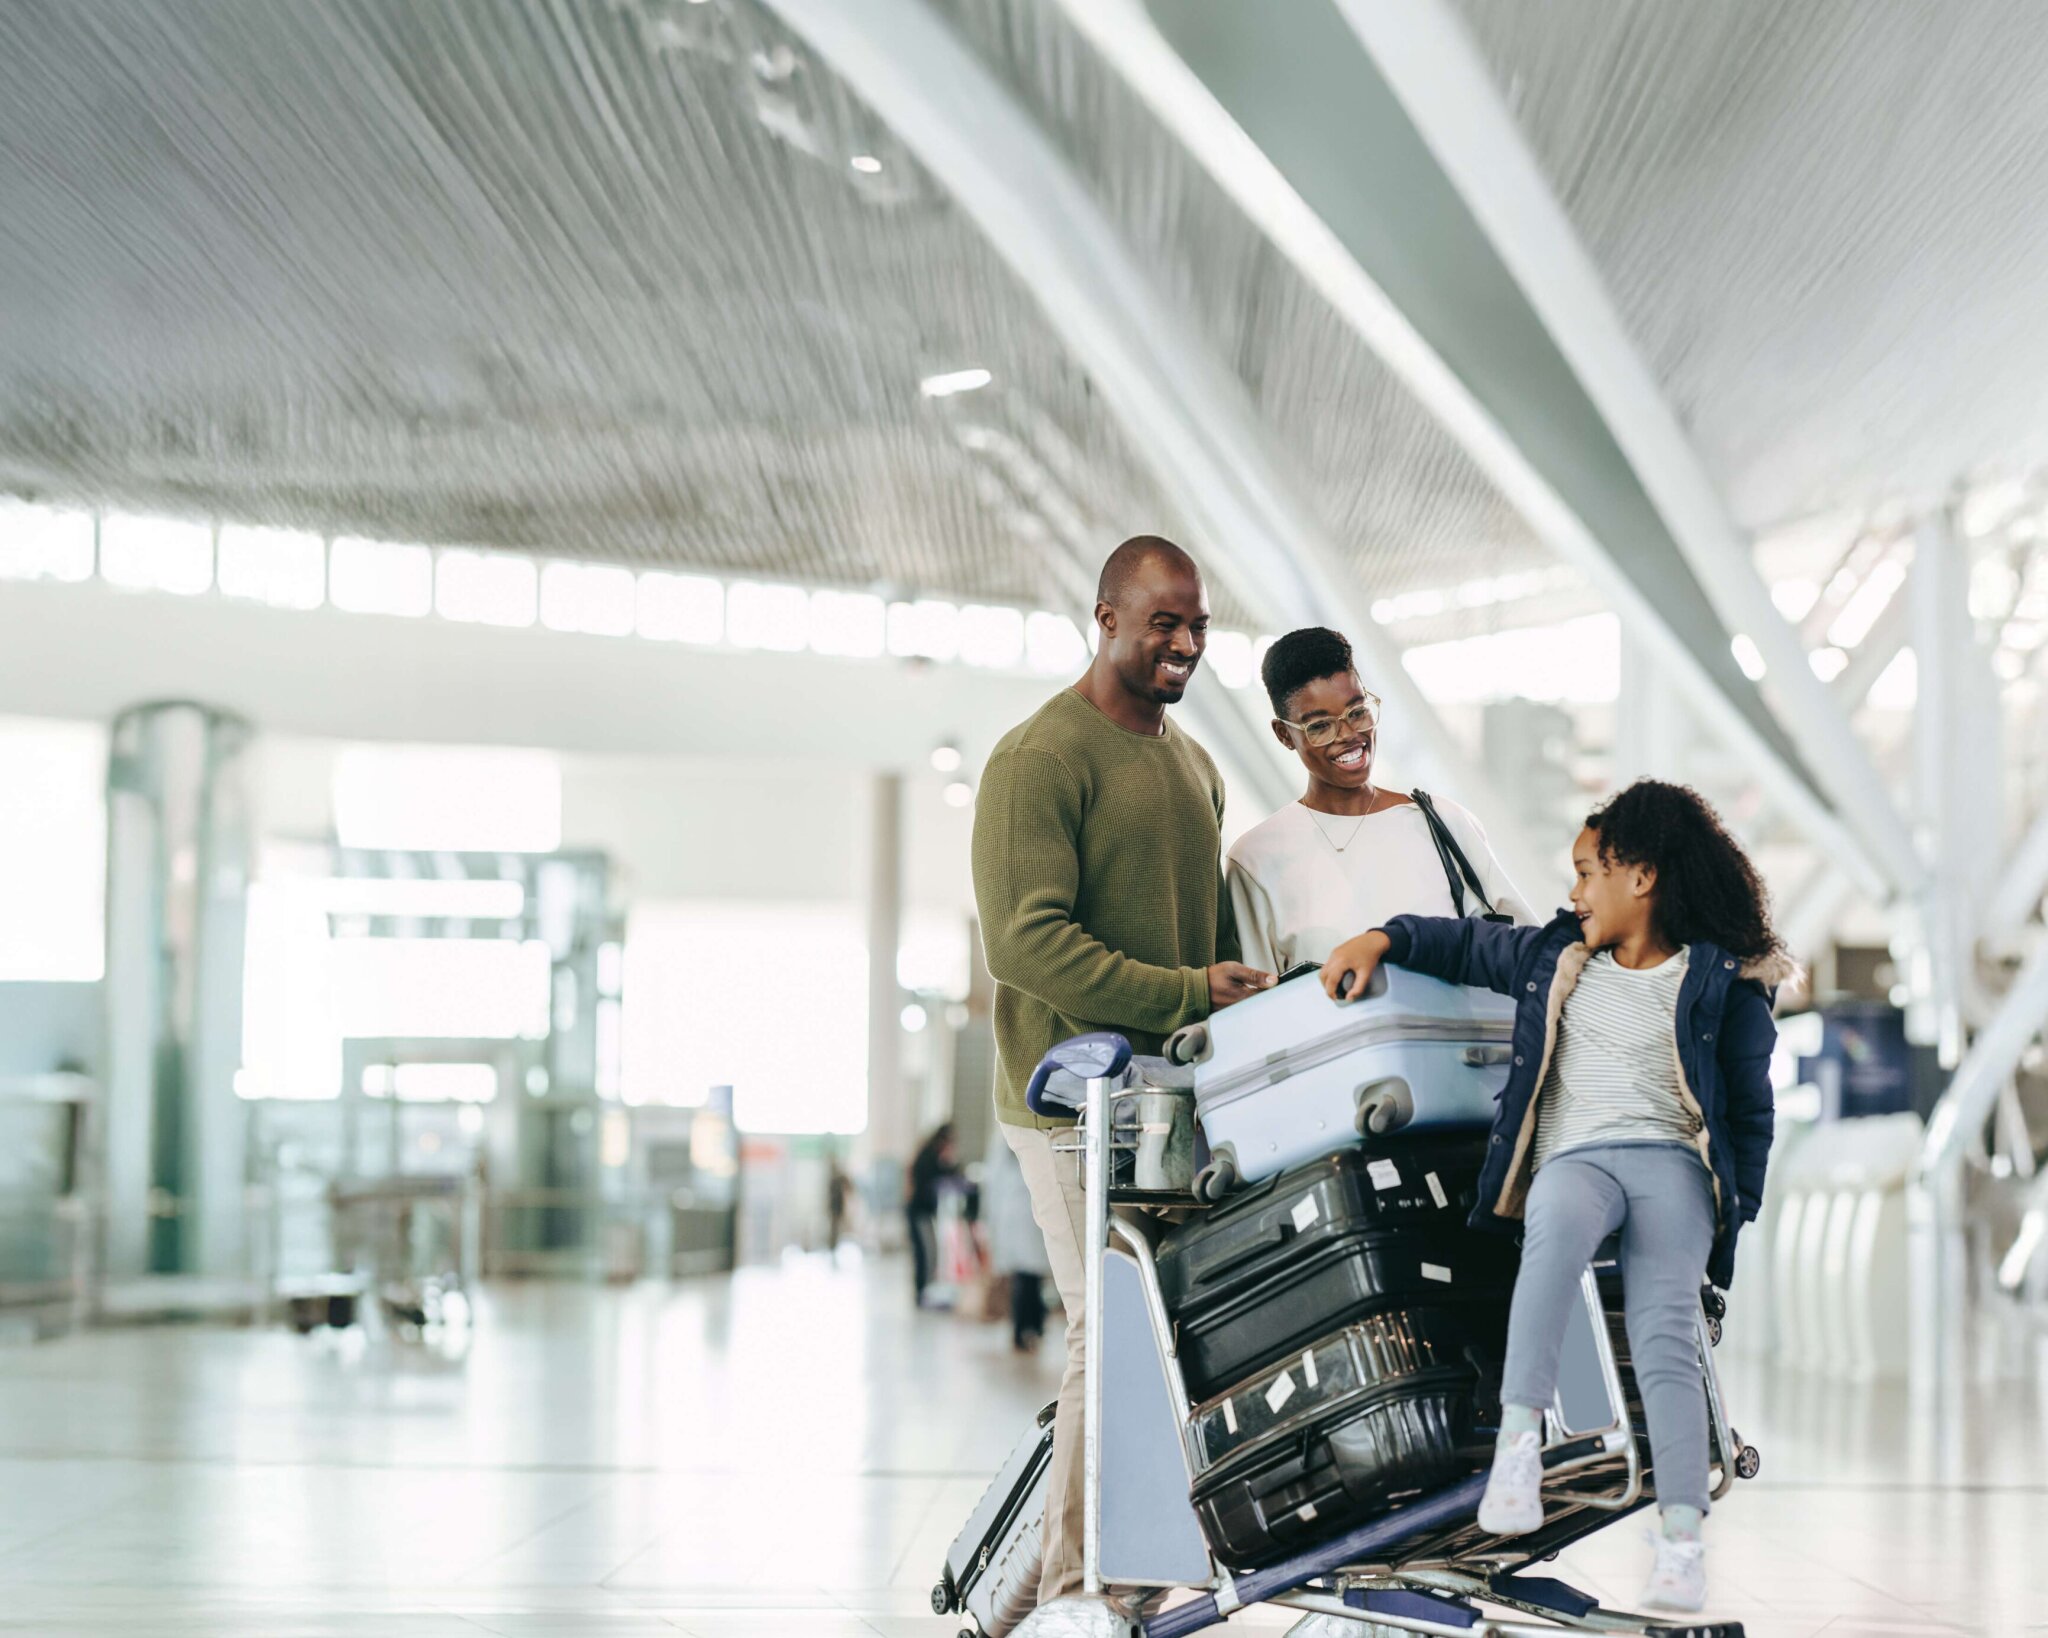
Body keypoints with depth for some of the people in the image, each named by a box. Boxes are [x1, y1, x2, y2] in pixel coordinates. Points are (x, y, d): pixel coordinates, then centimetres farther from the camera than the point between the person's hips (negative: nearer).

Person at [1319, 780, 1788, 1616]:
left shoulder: (1721, 983, 9)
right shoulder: (1554, 957, 22)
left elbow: (1751, 1110, 11)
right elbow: (1467, 945, 33)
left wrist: (1734, 1206, 1)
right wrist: (1382, 938, 18)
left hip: (1675, 1162, -2)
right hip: (1573, 1158, 2)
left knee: (1663, 1330, -25)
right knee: (1559, 1227, -37)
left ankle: (1682, 1542, -30)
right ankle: (1518, 1438, -43)